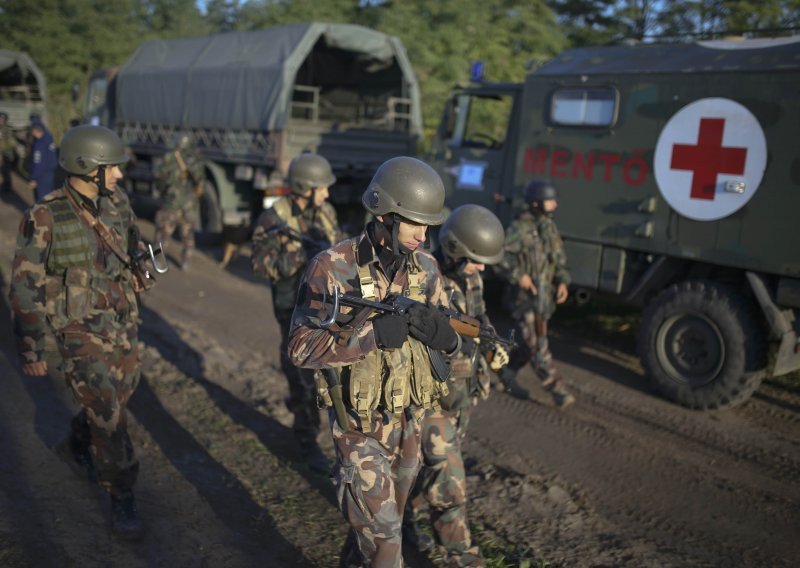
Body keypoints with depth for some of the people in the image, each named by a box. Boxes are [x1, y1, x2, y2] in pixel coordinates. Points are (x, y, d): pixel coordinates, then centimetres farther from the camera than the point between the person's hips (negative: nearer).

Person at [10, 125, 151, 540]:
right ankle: (122, 497, 12)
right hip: (80, 330, -6)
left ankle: (75, 447, 48)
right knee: (108, 415, -6)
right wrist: (30, 350, -10)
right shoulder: (44, 219, -17)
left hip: (121, 322, 6)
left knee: (119, 394, 19)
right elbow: (27, 288, -12)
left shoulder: (117, 204, 0)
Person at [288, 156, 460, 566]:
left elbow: (444, 344, 3)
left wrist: (445, 336, -22)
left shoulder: (426, 268, -4)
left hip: (408, 422, 6)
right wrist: (371, 334, -33)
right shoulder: (332, 268, -19)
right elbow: (300, 348, -22)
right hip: (359, 427, -5)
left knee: (382, 523, 23)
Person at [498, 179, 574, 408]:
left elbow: (559, 258, 16)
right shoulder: (519, 228, -13)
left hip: (545, 296, 8)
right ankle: (558, 390, -4)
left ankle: (507, 374, 33)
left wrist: (562, 281, 2)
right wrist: (518, 275, -23)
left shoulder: (549, 227, 10)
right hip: (525, 297, -8)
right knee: (538, 346, -7)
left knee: (533, 344, 15)